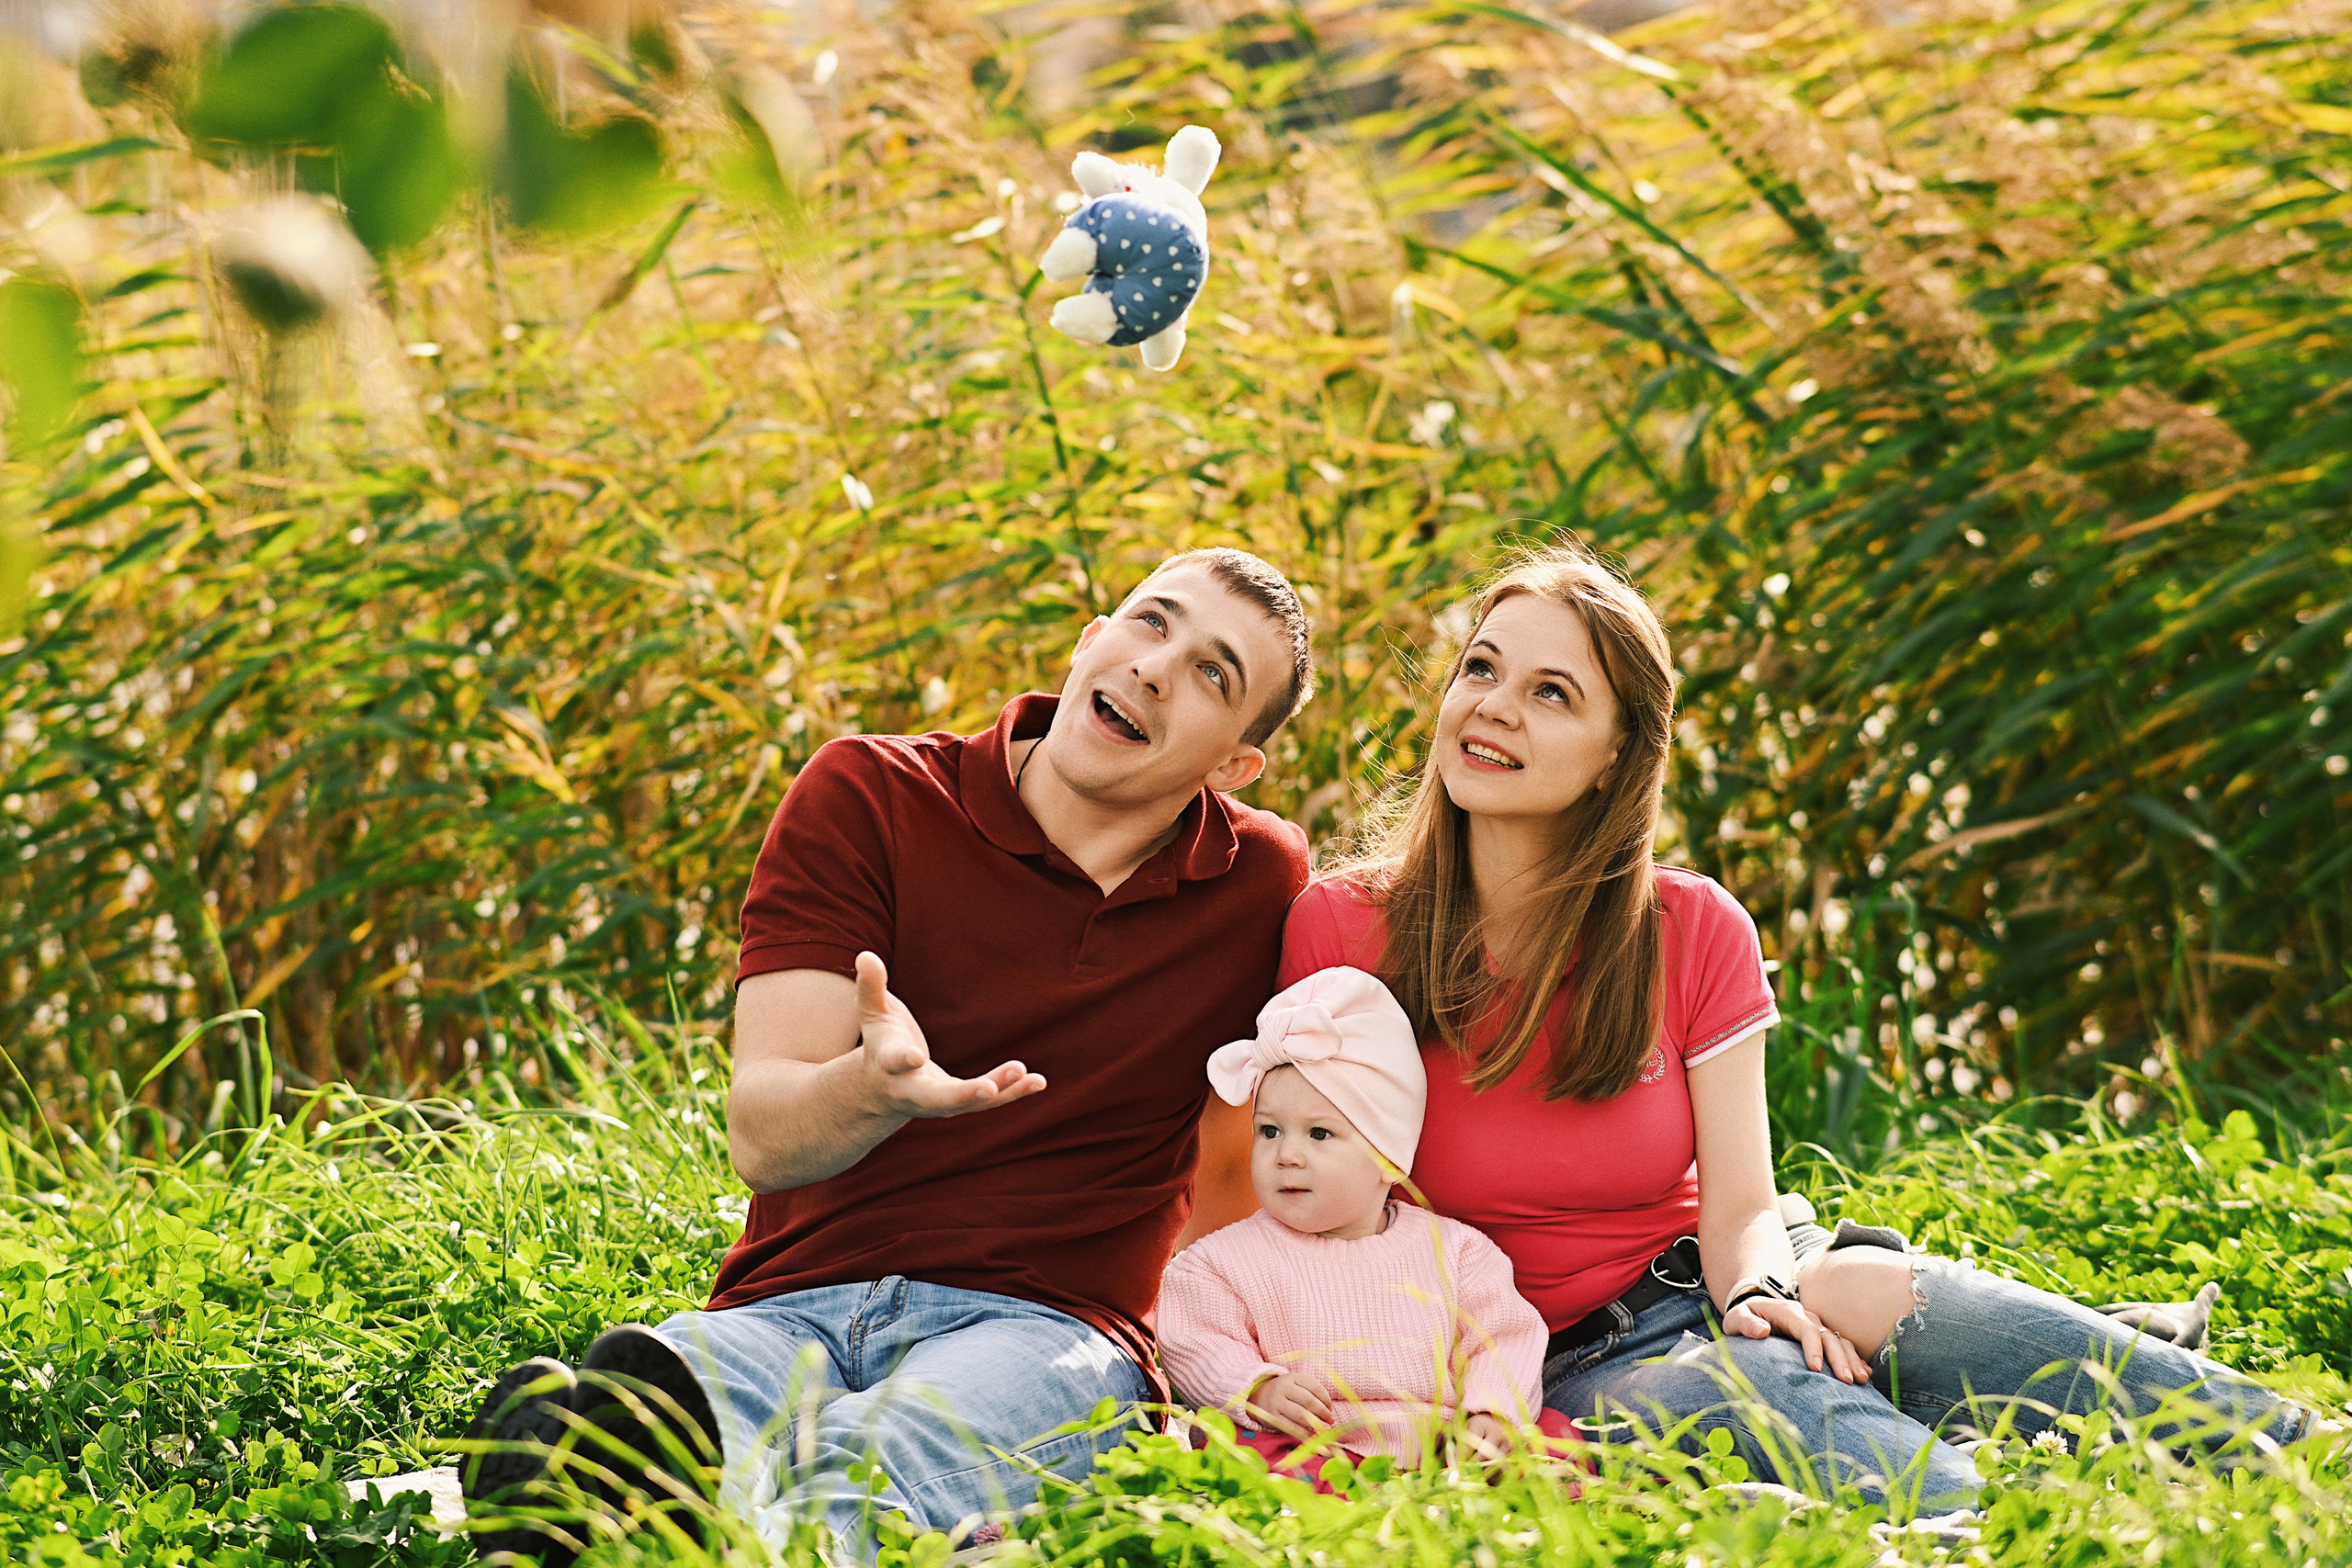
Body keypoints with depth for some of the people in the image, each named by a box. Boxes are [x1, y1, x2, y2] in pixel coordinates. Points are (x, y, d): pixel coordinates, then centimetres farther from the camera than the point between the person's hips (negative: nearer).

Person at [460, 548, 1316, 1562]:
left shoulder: (1266, 888, 12)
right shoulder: (866, 797, 6)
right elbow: (761, 1140, -4)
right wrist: (874, 1088, -28)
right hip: (791, 1312, 1)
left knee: (865, 1472, -42)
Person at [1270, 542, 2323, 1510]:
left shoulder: (1694, 934, 1)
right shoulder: (1339, 930, -7)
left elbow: (1739, 1206, -4)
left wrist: (1761, 1294, -28)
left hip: (1716, 1293, 2)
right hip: (1563, 1369, -2)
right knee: (1758, 1392, -37)